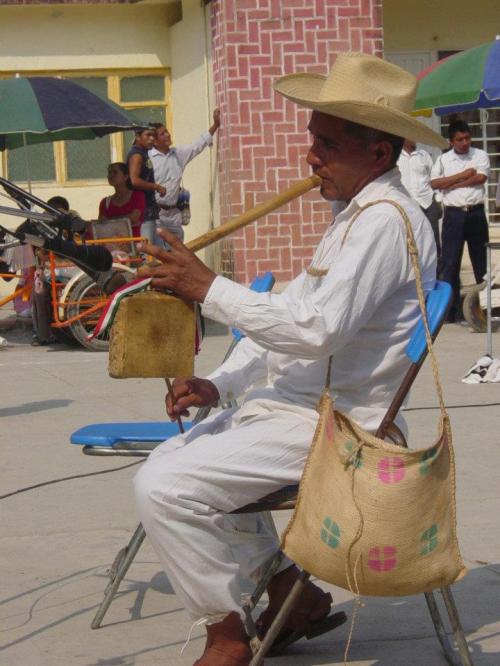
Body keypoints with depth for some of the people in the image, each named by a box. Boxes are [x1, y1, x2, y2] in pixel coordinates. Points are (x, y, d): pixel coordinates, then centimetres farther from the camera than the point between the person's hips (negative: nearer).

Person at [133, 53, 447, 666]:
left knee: (164, 488, -19)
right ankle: (290, 591, 19)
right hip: (292, 402, 11)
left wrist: (208, 289, -21)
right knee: (168, 462, 18)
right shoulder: (355, 215, 16)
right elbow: (289, 313, 17)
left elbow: (317, 327, -28)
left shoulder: (385, 221, -18)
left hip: (328, 423, -11)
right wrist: (217, 384, 5)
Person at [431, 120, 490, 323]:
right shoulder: (443, 159, 7)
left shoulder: (480, 155, 6)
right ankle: (450, 309, -1)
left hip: (476, 213, 0)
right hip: (453, 214, 0)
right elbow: (434, 183, -6)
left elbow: (481, 178, -10)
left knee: (481, 260, 6)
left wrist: (452, 183, -8)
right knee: (449, 262, -3)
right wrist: (463, 175, -8)